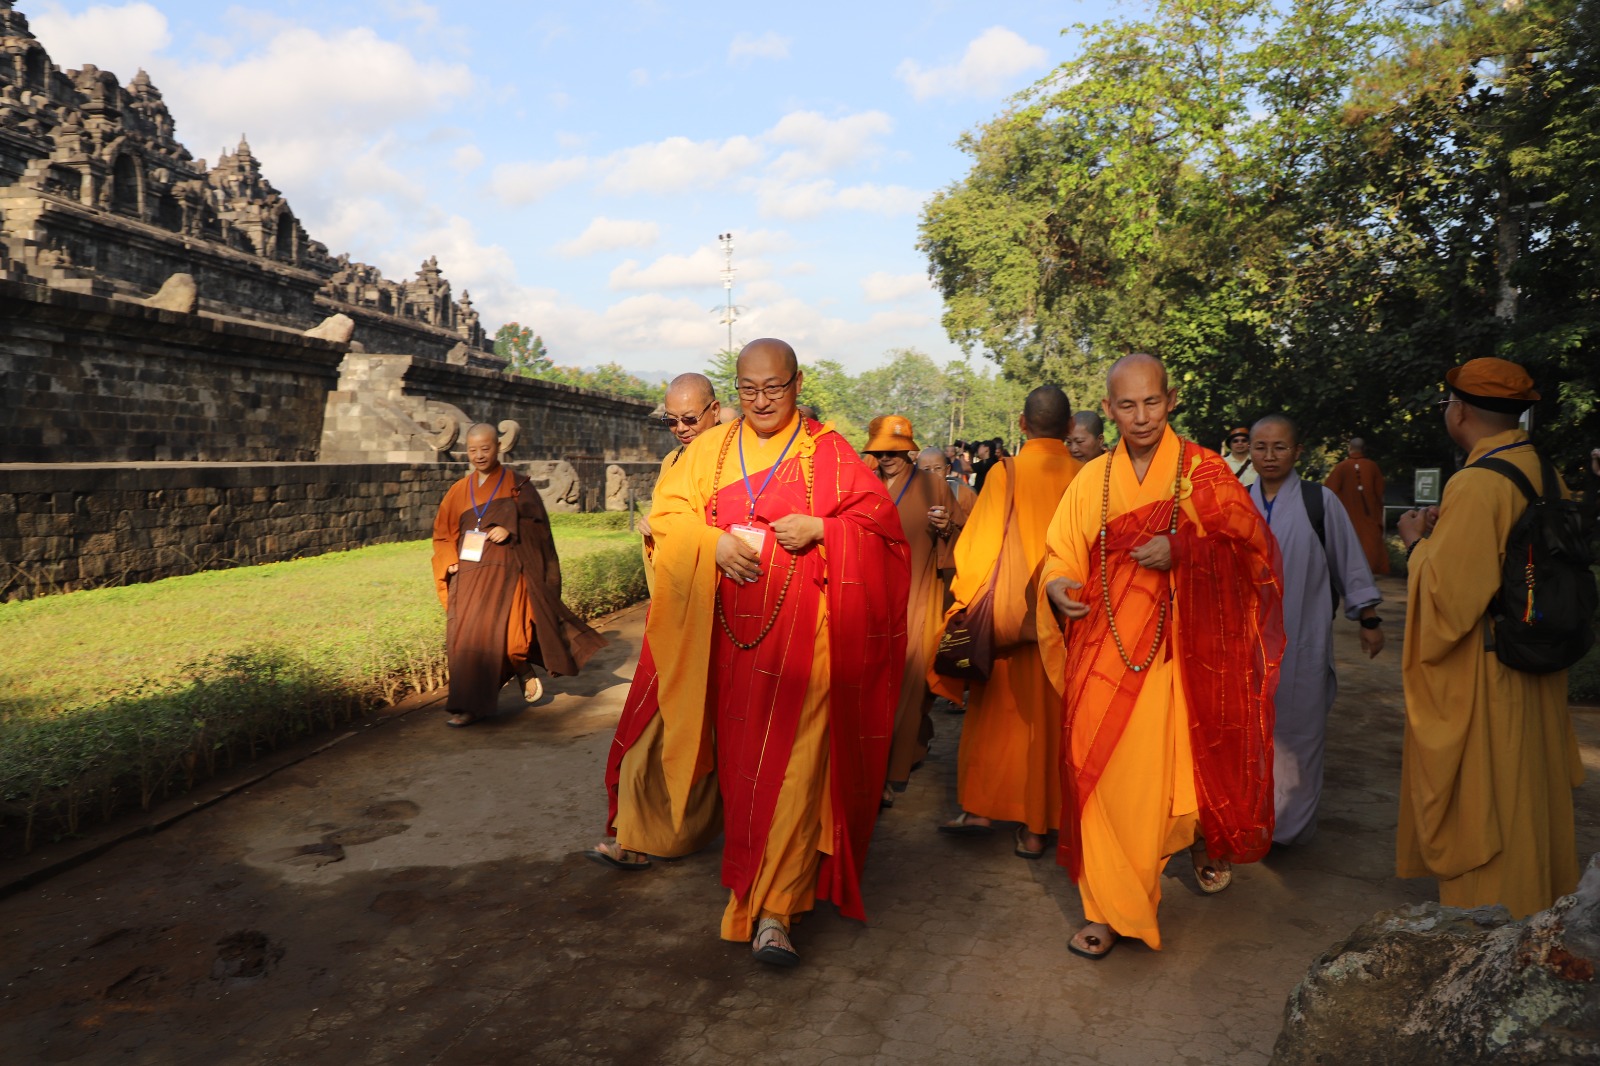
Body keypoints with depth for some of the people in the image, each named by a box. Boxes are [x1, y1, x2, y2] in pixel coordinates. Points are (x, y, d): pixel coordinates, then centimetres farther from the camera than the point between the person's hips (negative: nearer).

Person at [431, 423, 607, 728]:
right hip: (467, 574, 5)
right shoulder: (459, 491, 13)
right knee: (462, 635, 3)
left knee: (487, 632, -14)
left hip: (503, 571, -5)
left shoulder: (517, 485, 4)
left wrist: (511, 529, -17)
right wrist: (450, 562, -1)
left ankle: (471, 705, -2)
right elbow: (442, 533, 16)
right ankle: (526, 672, 22)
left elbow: (537, 523, -1)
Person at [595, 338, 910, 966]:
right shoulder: (710, 449, 13)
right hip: (729, 629, 3)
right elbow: (667, 513, 6)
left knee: (791, 761, -7)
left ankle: (773, 907, -3)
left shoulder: (827, 452, 5)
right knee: (736, 750, 10)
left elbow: (879, 519, 2)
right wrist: (714, 541, -13)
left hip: (800, 630, -3)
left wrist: (819, 528, -16)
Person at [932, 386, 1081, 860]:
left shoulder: (1006, 474, -8)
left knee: (999, 712, 12)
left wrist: (968, 607, 2)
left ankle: (980, 808, 17)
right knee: (1052, 717, 11)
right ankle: (1037, 826, 17)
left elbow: (980, 545, -7)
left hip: (1012, 619, -2)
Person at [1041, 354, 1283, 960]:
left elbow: (1251, 544, -4)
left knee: (1178, 764, 7)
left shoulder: (1203, 471, 1)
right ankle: (1112, 908, 11)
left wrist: (1182, 550, -20)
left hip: (1177, 648, -1)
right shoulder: (1092, 480, 8)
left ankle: (1207, 842, 41)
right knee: (1104, 772, -1)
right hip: (1106, 648, 2)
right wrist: (1057, 585, -14)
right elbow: (1063, 552, 8)